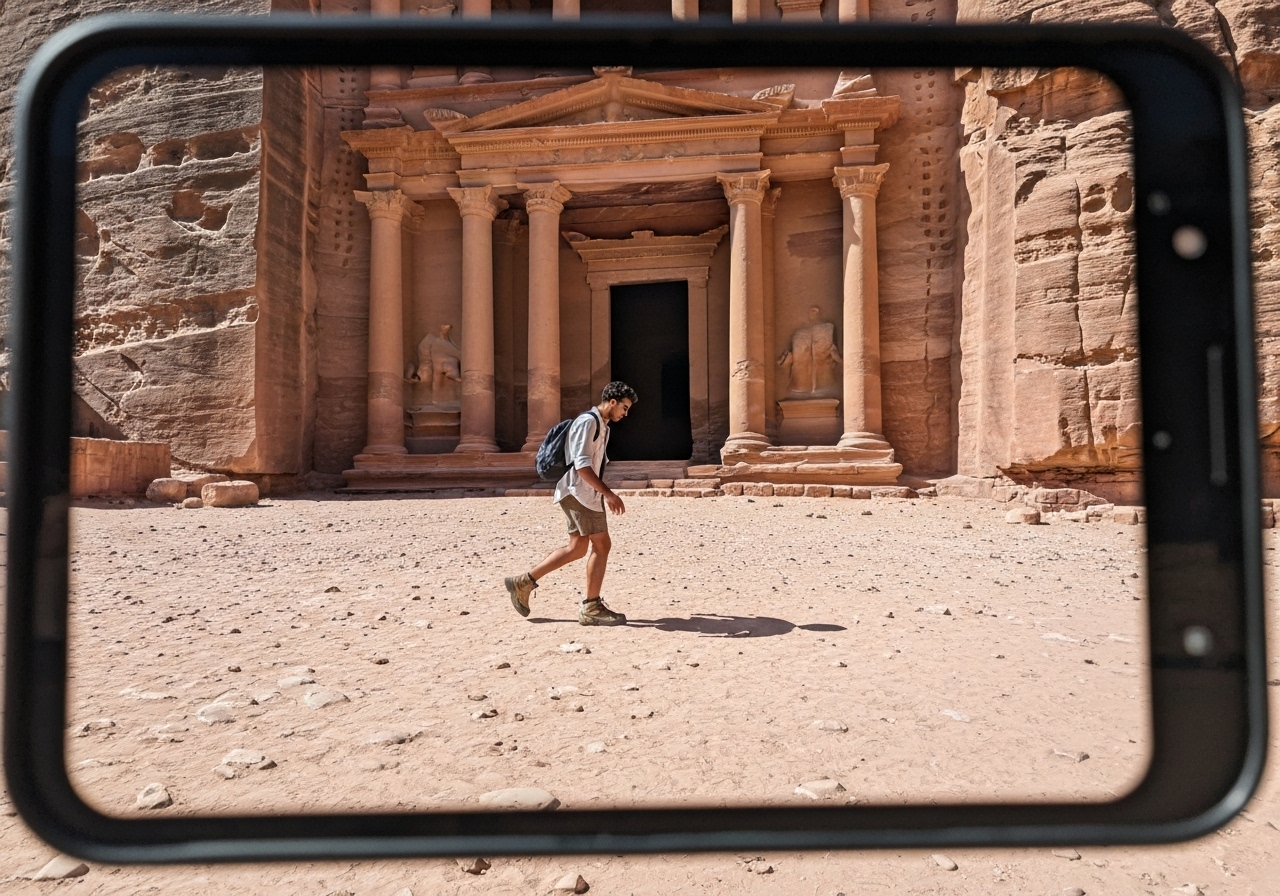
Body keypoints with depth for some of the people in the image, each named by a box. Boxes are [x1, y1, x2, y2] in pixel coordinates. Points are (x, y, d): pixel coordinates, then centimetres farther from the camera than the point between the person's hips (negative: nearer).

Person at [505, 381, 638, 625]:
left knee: (578, 547, 12)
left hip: (584, 493, 10)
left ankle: (524, 582, 19)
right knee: (601, 544, -8)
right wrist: (608, 493, -26)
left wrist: (605, 494, 19)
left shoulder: (602, 425, 18)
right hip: (578, 492, -10)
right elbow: (582, 465, -23)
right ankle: (591, 607, 1)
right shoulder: (588, 422, -14)